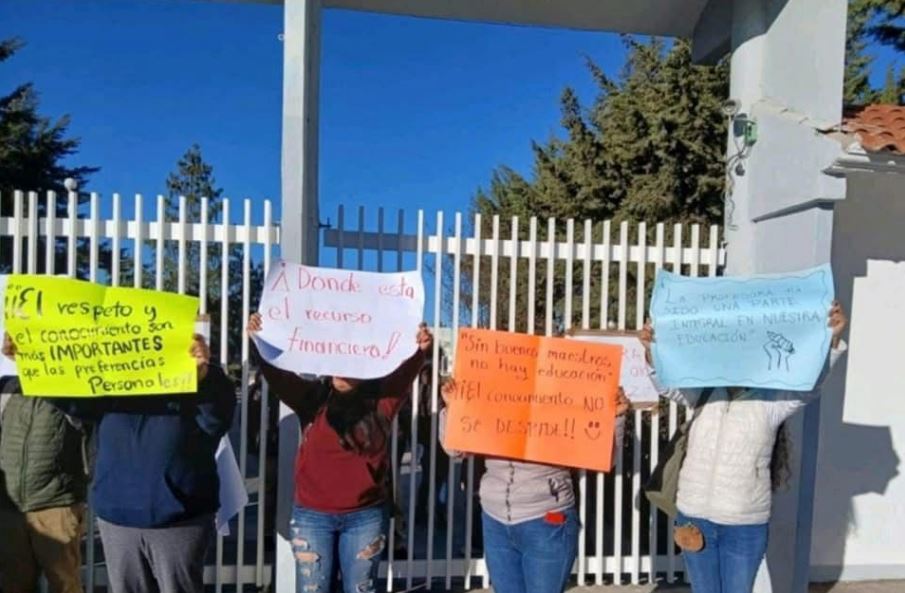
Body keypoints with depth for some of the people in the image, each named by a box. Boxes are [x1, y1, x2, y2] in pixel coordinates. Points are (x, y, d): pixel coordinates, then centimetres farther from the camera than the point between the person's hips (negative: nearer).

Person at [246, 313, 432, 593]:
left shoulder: (381, 400, -2)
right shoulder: (311, 397, -1)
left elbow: (405, 372, -17)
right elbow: (277, 375, -13)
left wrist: (420, 349, -38)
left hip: (366, 517, 0)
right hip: (312, 516, 0)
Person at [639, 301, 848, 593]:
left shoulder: (770, 402, -7)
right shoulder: (705, 393, 0)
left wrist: (832, 339, -35)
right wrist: (652, 350, -31)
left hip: (745, 525, -2)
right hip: (695, 517, 2)